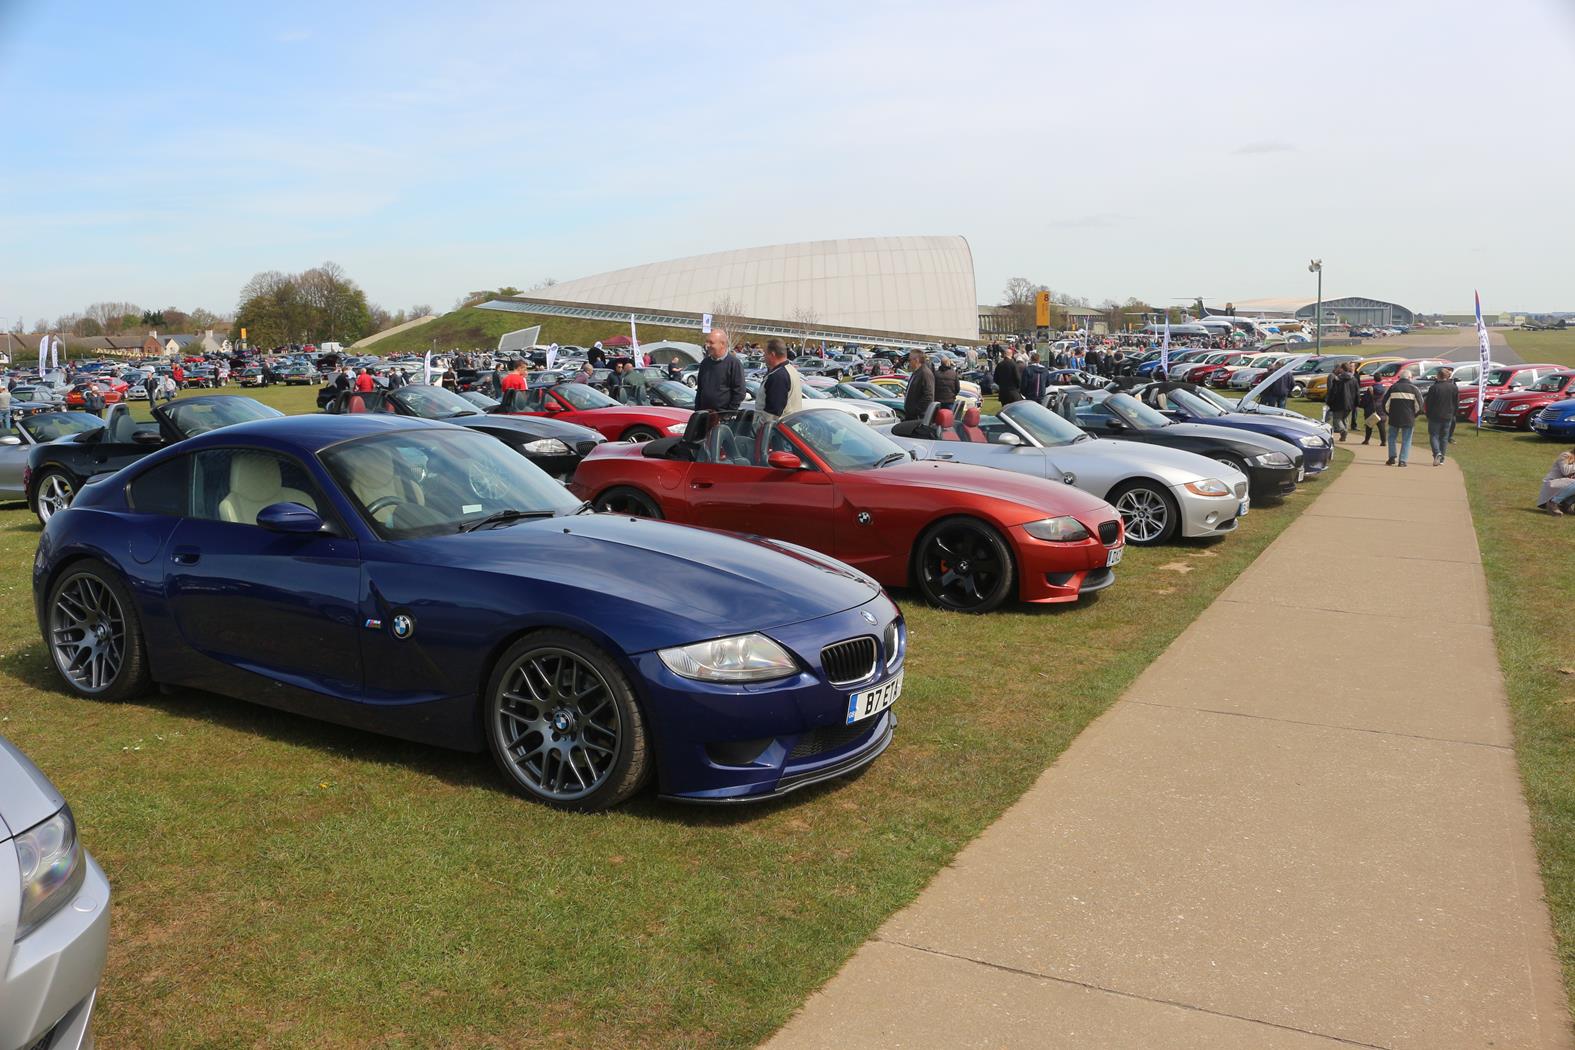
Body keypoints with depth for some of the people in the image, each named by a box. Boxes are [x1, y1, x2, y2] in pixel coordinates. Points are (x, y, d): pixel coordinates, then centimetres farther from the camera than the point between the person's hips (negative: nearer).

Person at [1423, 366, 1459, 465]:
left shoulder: (1434, 388, -12)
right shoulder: (1454, 388, 2)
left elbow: (1427, 403, -9)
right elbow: (1457, 404, 7)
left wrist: (1428, 414, 6)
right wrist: (1452, 414, 19)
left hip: (1435, 416, -4)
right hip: (1448, 417, 4)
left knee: (1434, 435, 4)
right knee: (1444, 438, 11)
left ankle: (1437, 453, -21)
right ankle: (1441, 459, 12)